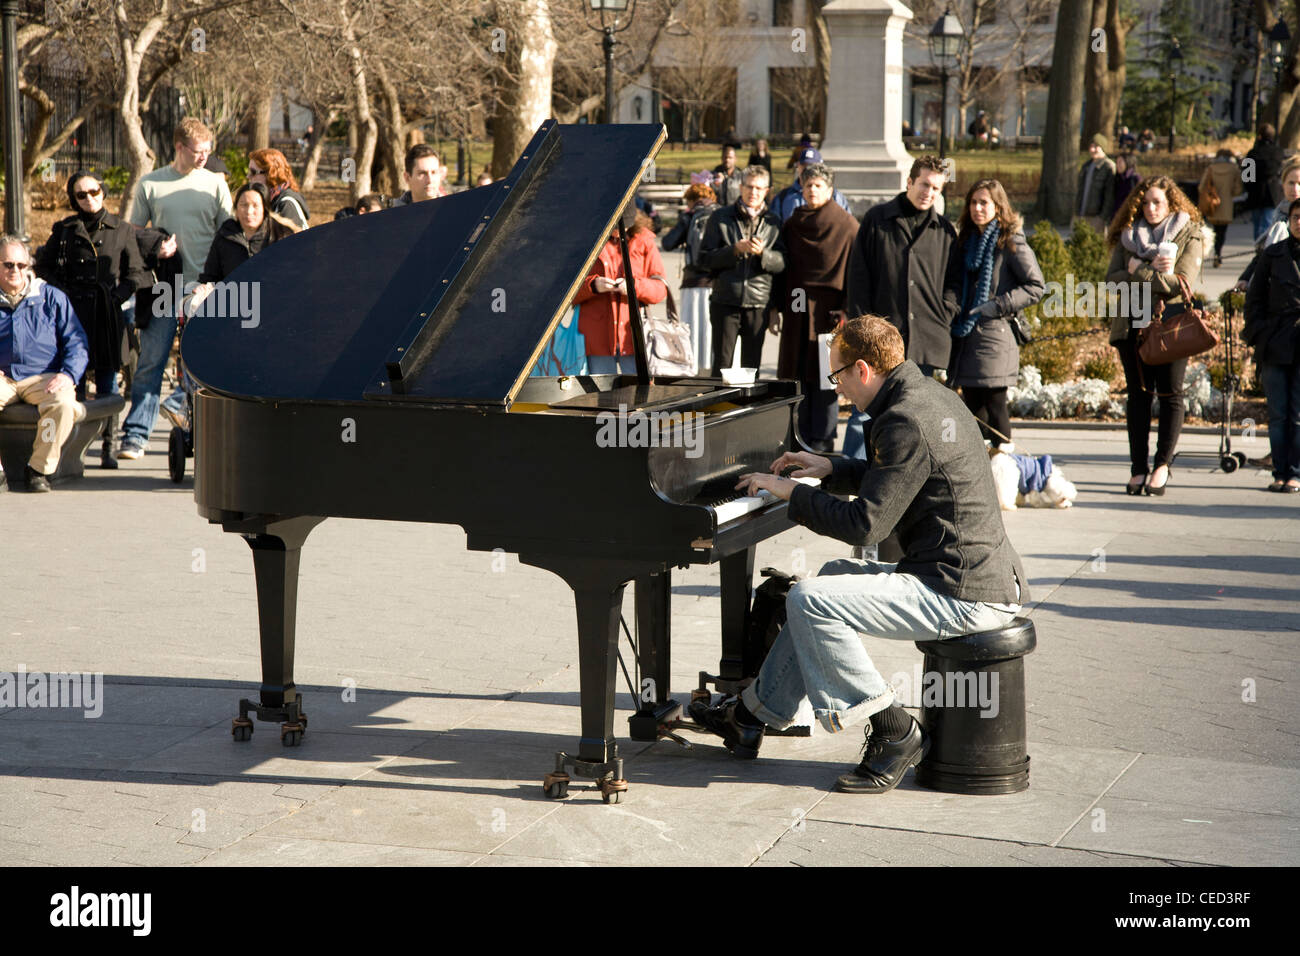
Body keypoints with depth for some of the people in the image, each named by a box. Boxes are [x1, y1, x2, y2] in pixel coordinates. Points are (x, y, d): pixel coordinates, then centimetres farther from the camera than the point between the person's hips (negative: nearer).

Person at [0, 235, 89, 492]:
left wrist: (68, 375, -10)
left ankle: (40, 468, -16)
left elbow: (76, 343, 8)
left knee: (63, 404, -34)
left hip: (43, 378, 0)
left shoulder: (52, 298, 11)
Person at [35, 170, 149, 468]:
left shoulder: (122, 230, 9)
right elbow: (43, 267, 13)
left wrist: (119, 295, -6)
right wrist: (61, 293, -1)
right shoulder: (63, 230, 9)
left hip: (108, 312, 0)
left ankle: (109, 446, 3)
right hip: (73, 311, 0)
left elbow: (135, 272, 9)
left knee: (107, 378, -1)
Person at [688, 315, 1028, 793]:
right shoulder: (931, 395, 12)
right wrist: (832, 470, 26)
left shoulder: (905, 422, -20)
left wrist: (792, 492, -9)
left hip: (964, 596, -11)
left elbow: (866, 524, -21)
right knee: (833, 578, 22)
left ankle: (893, 732, -6)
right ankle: (754, 715, 26)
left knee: (808, 602, -14)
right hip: (989, 576, 11)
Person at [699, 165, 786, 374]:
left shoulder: (773, 223, 10)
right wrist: (735, 250, -14)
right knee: (722, 363, -1)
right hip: (725, 300, -1)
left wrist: (763, 253, -15)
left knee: (752, 365, 6)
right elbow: (706, 258, -1)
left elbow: (782, 263, 4)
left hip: (758, 304, 2)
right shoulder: (720, 218, 6)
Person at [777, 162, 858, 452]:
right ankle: (802, 440, 11)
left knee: (824, 376, -5)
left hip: (829, 309, -4)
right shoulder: (792, 225, 12)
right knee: (799, 376, 5)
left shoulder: (847, 226, -2)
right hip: (797, 311, 5)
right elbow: (782, 269, 15)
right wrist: (777, 307, 8)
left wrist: (847, 312, -12)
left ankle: (822, 441, -1)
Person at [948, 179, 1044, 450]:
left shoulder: (1011, 243, -6)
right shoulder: (967, 240, 15)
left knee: (994, 403, -7)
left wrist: (998, 306, -14)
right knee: (972, 403, 9)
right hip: (965, 337, 7)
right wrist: (956, 315, 8)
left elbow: (1036, 286, -8)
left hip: (993, 335, -7)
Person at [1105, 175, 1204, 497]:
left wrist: (1139, 271, -9)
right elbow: (1112, 278, 3)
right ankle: (1138, 468, 5)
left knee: (1170, 394, -3)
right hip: (1133, 325, 3)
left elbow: (1183, 283, -10)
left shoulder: (1189, 236, 3)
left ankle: (1162, 464, 3)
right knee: (1138, 395, 3)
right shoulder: (1128, 235, 13)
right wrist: (1154, 272, -11)